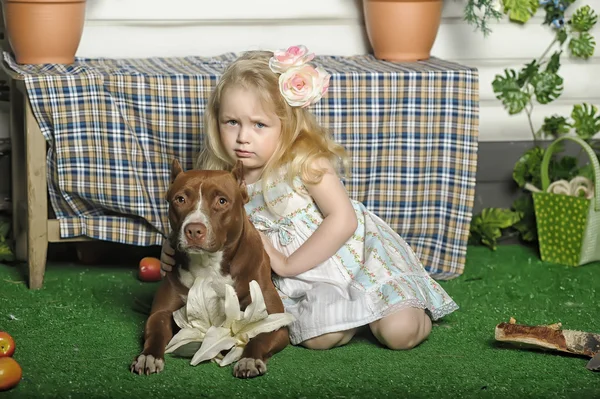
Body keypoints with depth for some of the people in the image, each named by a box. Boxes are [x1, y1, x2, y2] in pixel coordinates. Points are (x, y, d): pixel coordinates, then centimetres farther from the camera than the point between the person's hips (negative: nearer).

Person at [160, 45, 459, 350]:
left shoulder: (305, 161, -19)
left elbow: (343, 219, -24)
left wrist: (287, 264, -23)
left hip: (351, 253, -4)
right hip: (306, 280, 4)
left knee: (399, 332, -20)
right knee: (320, 338, -23)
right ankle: (356, 313, 10)